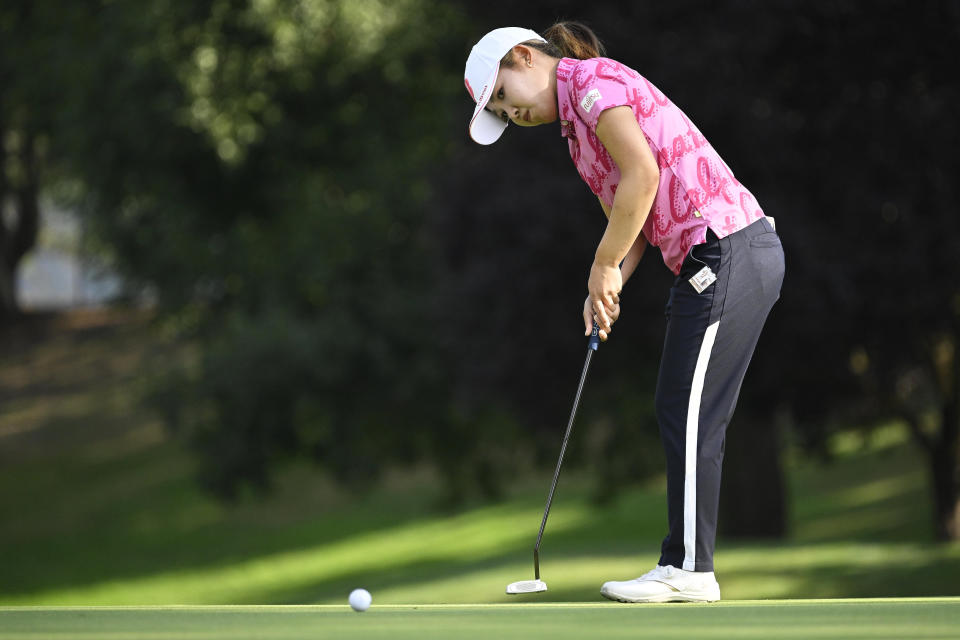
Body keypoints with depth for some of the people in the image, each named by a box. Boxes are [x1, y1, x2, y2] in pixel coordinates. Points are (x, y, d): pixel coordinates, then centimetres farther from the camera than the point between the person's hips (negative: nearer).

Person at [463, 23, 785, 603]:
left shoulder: (593, 79, -7)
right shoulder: (579, 123, 23)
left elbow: (643, 174, -18)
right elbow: (629, 221, 21)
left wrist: (604, 266, -9)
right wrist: (605, 291, 3)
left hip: (728, 247, -10)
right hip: (741, 253, 10)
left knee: (689, 416, -6)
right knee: (688, 418, 10)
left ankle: (689, 569, -2)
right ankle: (685, 566, 12)